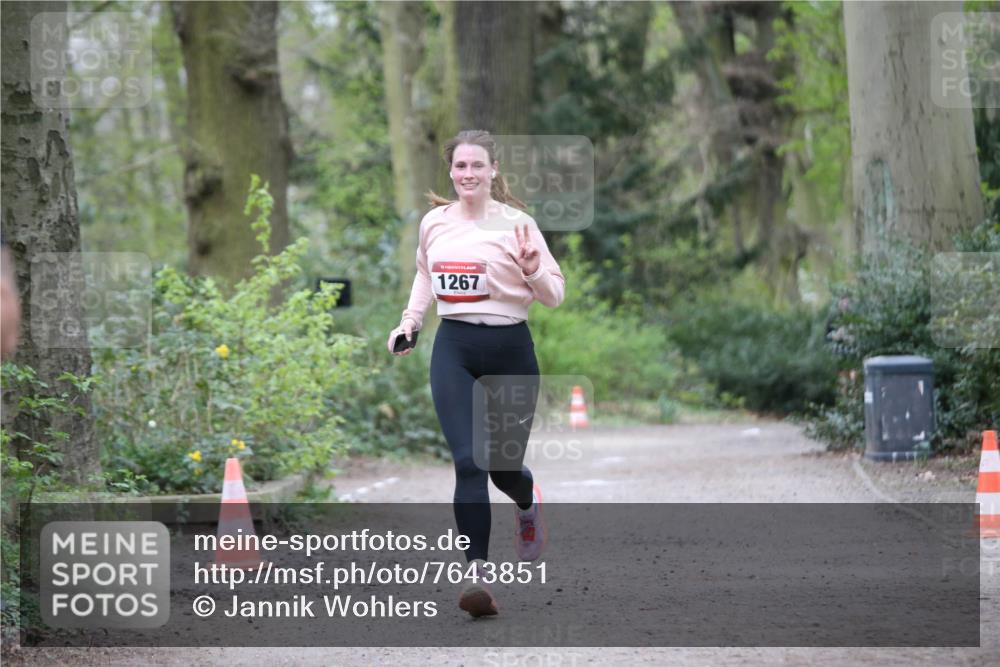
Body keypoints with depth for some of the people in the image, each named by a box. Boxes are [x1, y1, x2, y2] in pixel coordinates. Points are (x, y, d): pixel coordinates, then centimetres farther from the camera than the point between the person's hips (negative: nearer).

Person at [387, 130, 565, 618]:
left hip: (510, 348, -2)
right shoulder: (434, 222, 6)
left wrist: (532, 269, -22)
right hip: (454, 348, 2)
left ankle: (527, 503, 47)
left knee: (504, 466, 8)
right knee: (469, 462, -15)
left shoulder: (515, 223, -5)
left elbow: (554, 295, -3)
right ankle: (478, 573, -16)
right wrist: (410, 320, 13)